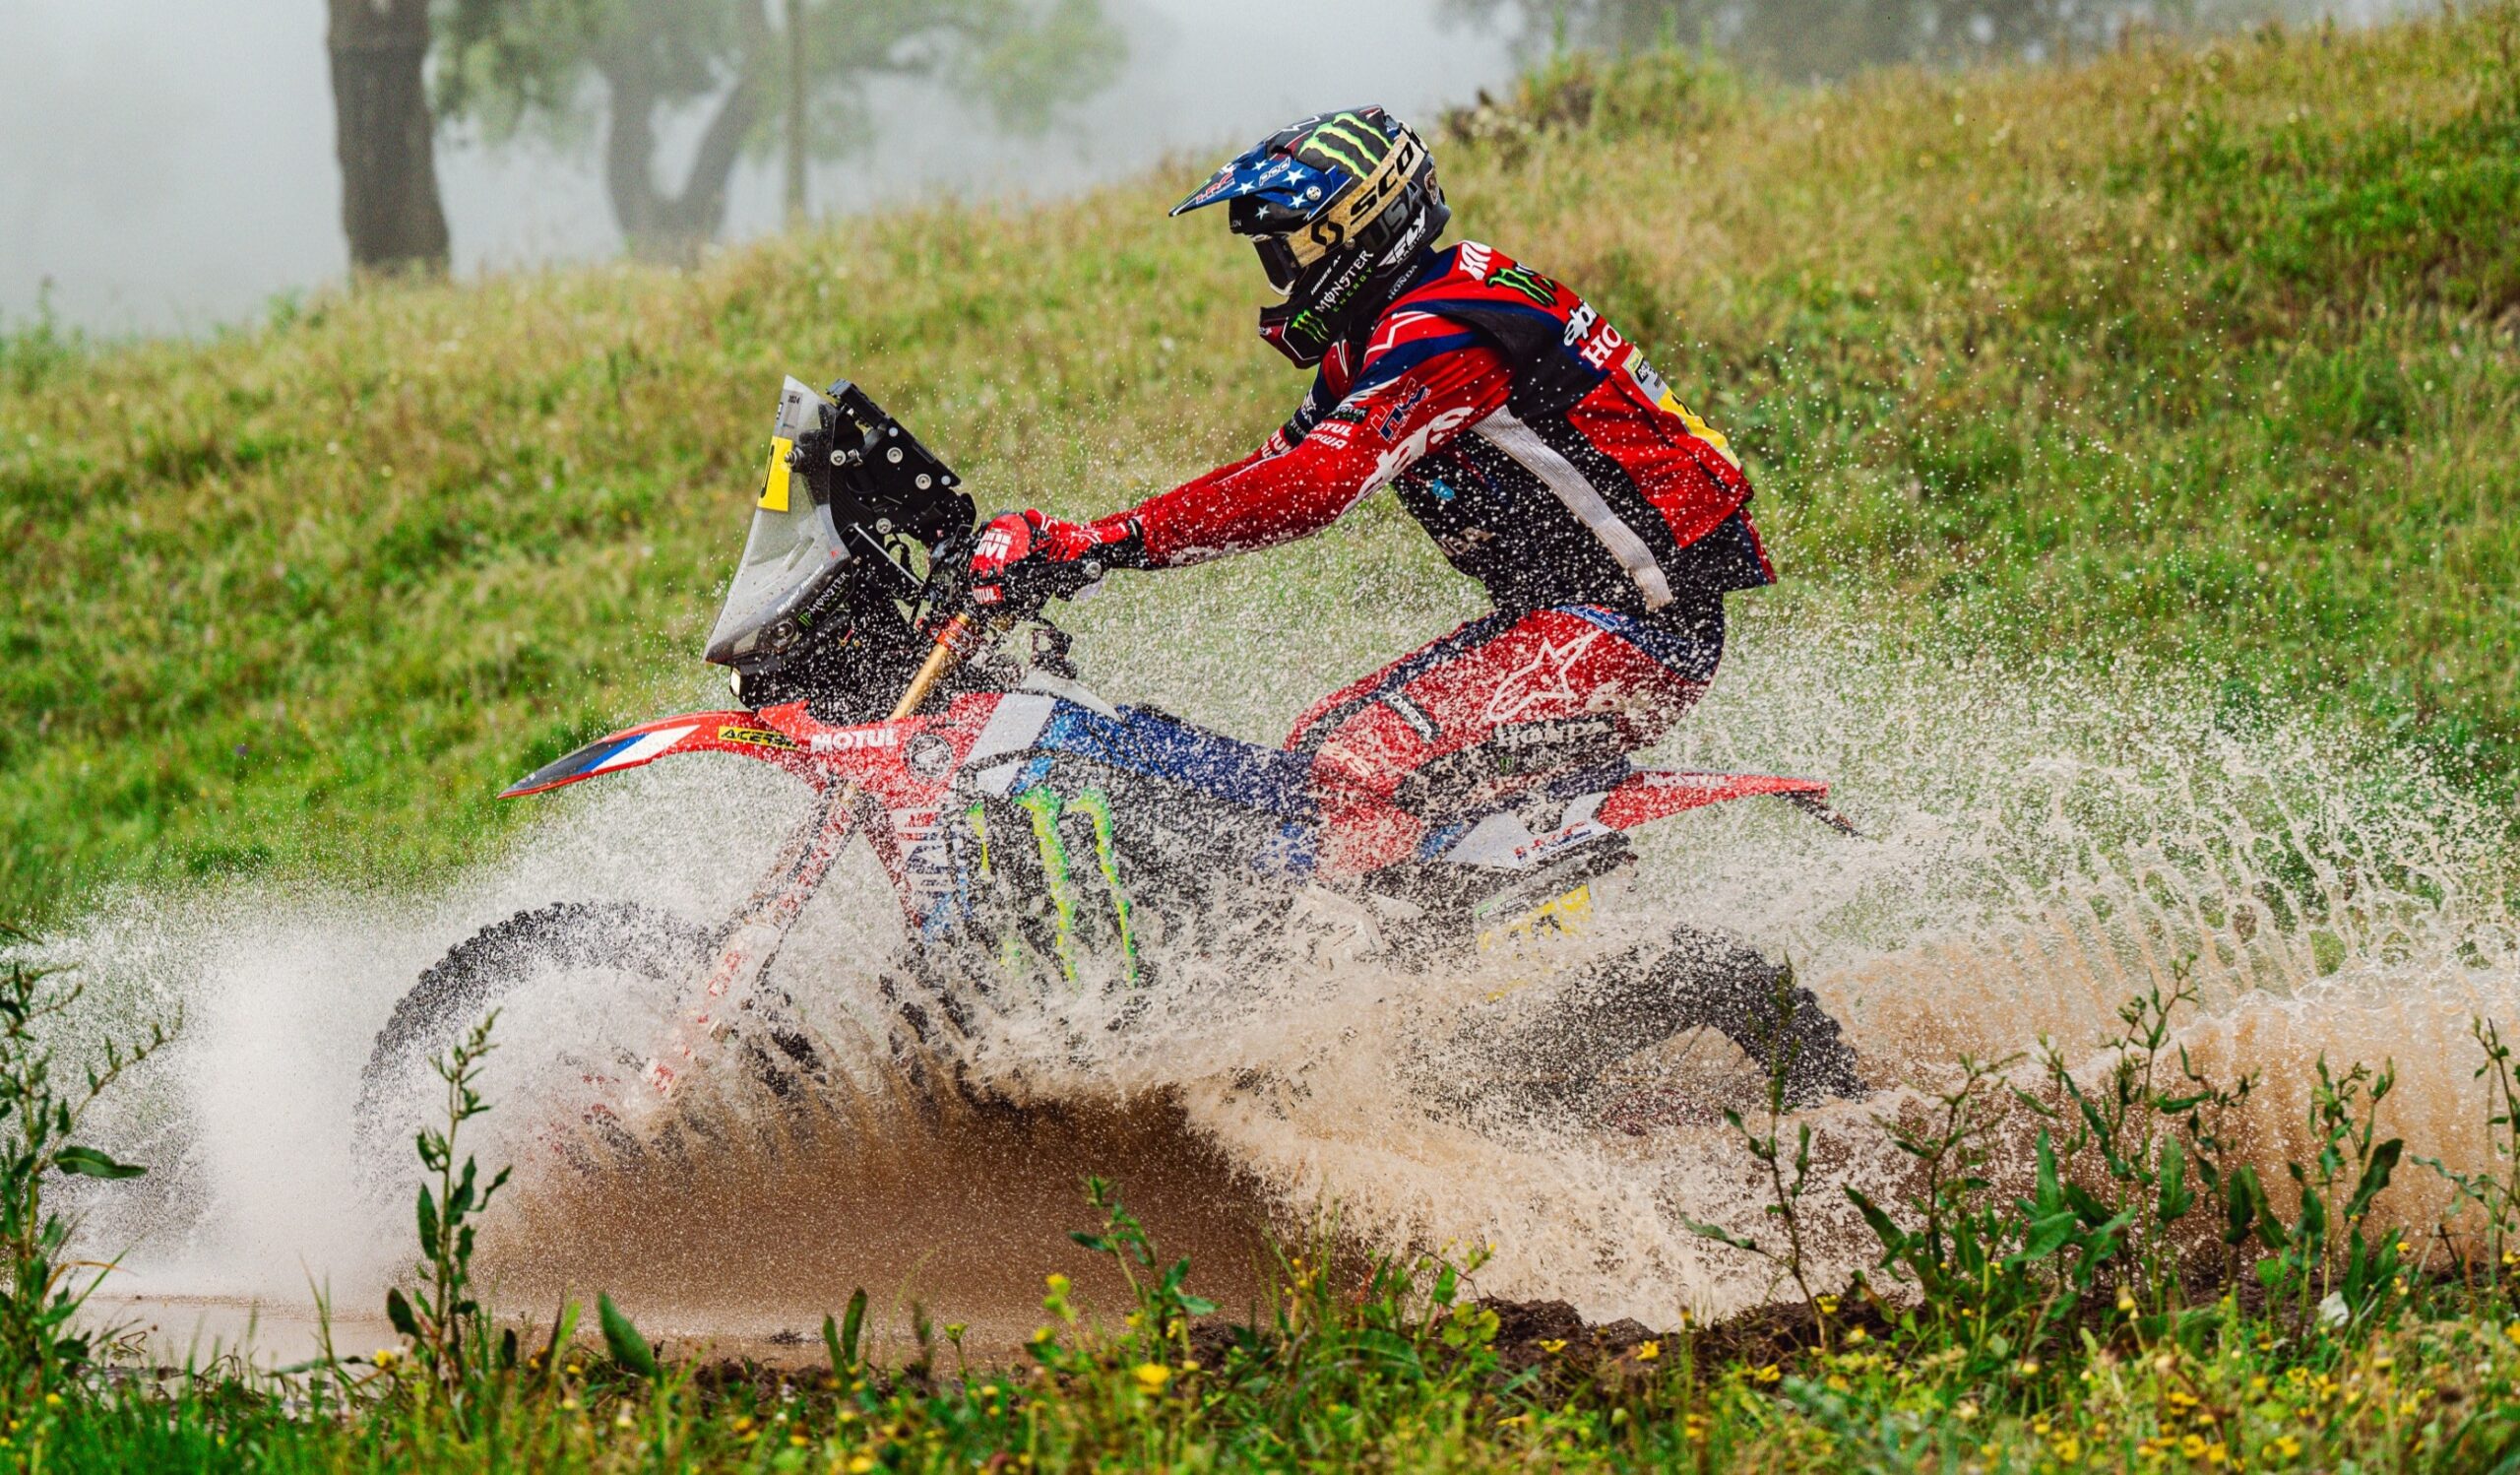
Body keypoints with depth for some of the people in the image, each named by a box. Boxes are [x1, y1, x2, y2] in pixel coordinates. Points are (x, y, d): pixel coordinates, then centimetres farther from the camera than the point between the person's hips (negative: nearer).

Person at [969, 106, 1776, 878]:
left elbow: (1314, 484, -30)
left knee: (1362, 772, -25)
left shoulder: (1439, 331, -19)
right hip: (1551, 616, 11)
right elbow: (1274, 466, 19)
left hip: (1634, 629, -11)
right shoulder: (1371, 345, 15)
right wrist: (1056, 544, 9)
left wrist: (1111, 539, -33)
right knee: (1317, 747, 9)